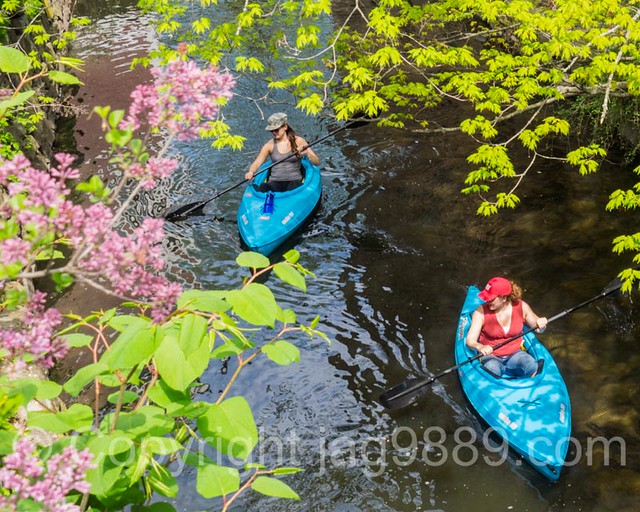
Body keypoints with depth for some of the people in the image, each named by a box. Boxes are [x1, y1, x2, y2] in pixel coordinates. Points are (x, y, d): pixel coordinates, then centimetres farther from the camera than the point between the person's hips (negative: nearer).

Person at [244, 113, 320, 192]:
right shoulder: (270, 145, 8)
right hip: (275, 182, 1)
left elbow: (317, 162, 1)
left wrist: (307, 153, -21)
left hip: (294, 180, -1)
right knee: (263, 188, -34)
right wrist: (251, 172, -18)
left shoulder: (298, 141, 3)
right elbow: (256, 163, 5)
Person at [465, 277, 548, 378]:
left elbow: (537, 328, 8)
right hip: (491, 356, -2)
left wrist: (541, 325, -17)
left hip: (515, 354, 2)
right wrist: (480, 347, -40)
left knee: (532, 367, -28)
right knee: (492, 371, -35)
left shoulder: (521, 307, -7)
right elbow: (470, 340, -17)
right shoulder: (481, 312, -13)